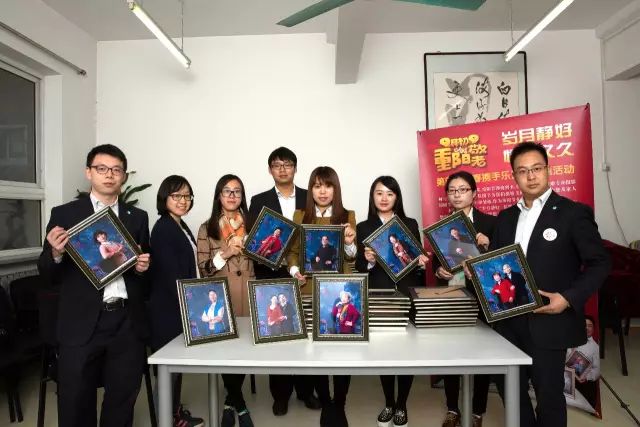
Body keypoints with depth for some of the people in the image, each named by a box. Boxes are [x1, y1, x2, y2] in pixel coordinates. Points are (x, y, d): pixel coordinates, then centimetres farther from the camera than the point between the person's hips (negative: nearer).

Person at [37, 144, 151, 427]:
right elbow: (48, 277, 3)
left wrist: (142, 268, -9)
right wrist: (56, 253, -17)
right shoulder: (64, 214, 2)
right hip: (81, 325, -1)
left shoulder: (138, 218, 8)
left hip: (128, 324, 2)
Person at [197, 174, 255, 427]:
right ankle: (238, 402, 30)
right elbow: (203, 269, -3)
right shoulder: (207, 228, 1)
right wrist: (225, 253, -16)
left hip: (247, 295, 2)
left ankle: (231, 401, 31)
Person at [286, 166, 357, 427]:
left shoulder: (347, 216, 3)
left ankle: (339, 405, 23)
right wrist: (294, 271, -11)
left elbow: (352, 258, -1)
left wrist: (350, 243, -21)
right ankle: (325, 404, 27)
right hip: (309, 291, 1)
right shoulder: (300, 216, 7)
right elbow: (292, 251, 7)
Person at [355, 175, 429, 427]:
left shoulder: (411, 225, 8)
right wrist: (367, 260, -19)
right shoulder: (363, 228, 4)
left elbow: (419, 262, 11)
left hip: (407, 296, 1)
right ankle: (388, 404, 28)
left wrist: (422, 263, -11)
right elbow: (359, 268, 1)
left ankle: (402, 406, 25)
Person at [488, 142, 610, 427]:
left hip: (549, 323, -5)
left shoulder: (574, 213, -6)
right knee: (508, 388, 16)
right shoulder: (506, 217, 9)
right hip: (509, 322, 5)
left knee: (548, 394, 11)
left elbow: (599, 263, -7)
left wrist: (569, 298, -20)